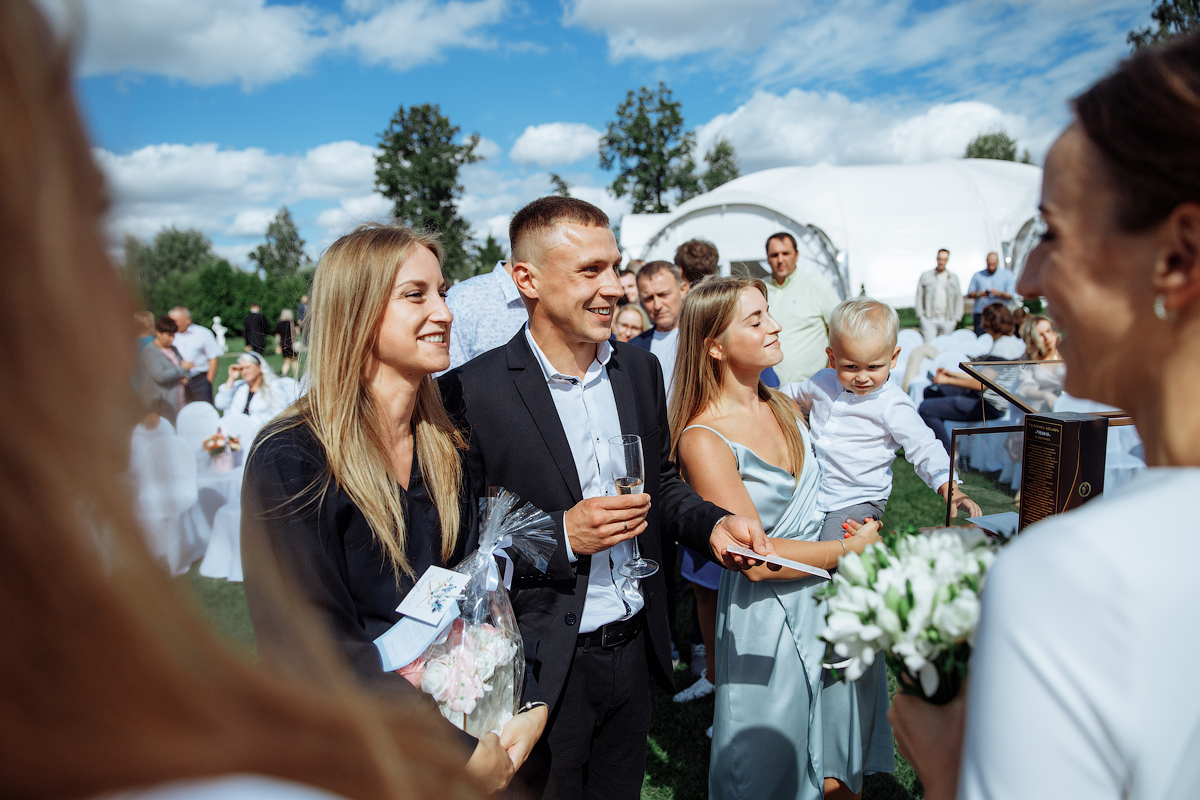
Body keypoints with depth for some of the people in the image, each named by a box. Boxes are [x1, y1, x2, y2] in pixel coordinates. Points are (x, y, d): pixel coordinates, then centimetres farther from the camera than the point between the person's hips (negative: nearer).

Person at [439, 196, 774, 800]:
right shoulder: (472, 391, -19)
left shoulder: (640, 369, 1)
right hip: (543, 666, -5)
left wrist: (712, 524, -7)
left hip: (635, 651, 6)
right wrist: (562, 534, -25)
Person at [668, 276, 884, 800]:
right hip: (765, 617, -7)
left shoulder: (782, 406, 0)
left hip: (822, 599, 7)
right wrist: (850, 549, -14)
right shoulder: (702, 439, -23)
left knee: (814, 756, 26)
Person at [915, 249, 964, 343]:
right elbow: (919, 296, 8)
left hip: (947, 321, 2)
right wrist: (920, 315, 0)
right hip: (929, 320, -2)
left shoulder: (954, 278, 15)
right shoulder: (925, 276, 9)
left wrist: (957, 318, 8)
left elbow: (959, 298, 16)